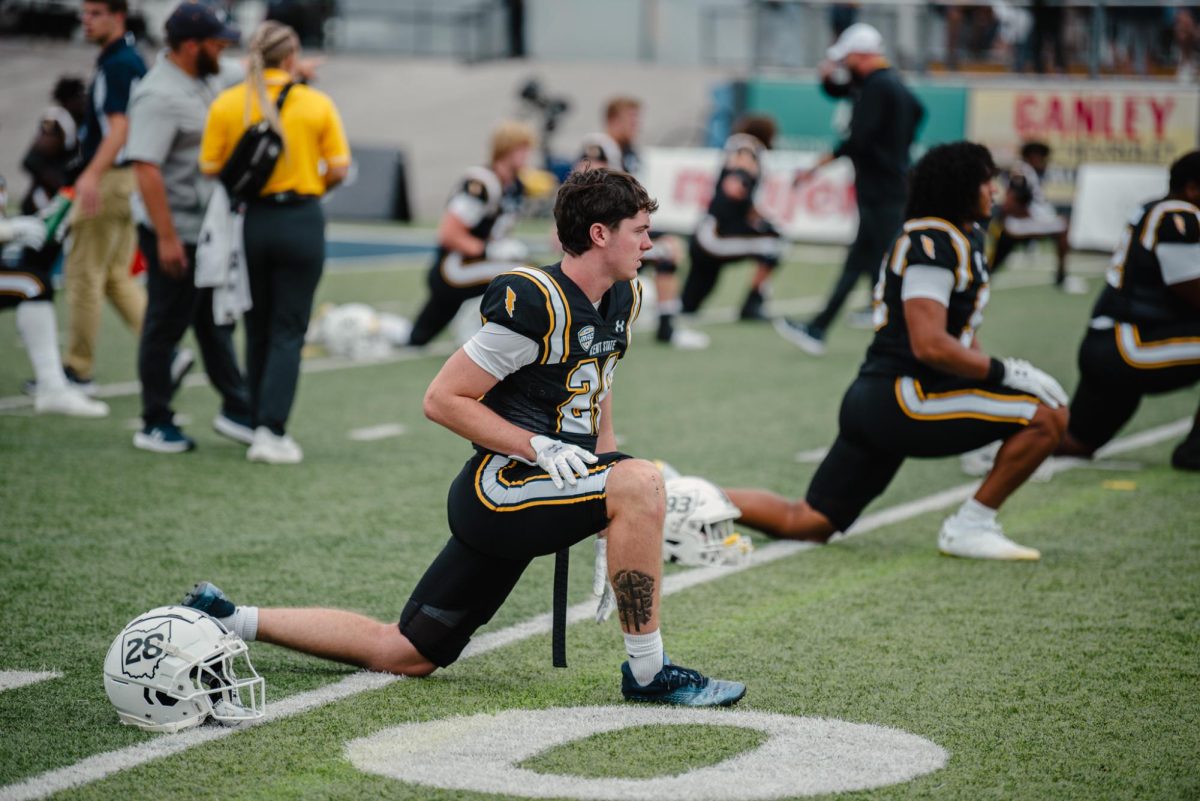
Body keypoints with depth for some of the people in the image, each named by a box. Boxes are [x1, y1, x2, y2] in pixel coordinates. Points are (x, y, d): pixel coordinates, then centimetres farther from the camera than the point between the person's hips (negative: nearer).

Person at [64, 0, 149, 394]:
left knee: (84, 274, -2)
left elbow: (119, 126, -26)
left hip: (110, 181, -10)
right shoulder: (134, 60, 15)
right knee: (115, 277, 13)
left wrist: (93, 174, -37)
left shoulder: (116, 64, -15)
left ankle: (78, 370, 4)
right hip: (129, 181, 10)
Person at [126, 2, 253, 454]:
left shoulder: (203, 83, 9)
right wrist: (166, 238, -28)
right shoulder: (159, 95, -21)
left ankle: (235, 411, 24)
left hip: (209, 232, 9)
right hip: (175, 234, -9)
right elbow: (146, 168, -26)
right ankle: (155, 426, 11)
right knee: (167, 327, 1)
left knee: (216, 323, 16)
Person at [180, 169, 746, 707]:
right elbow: (442, 400, -15)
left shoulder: (623, 299, 9)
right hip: (501, 485, -9)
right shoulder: (533, 303, -18)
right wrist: (541, 448, -21)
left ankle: (232, 620, 20)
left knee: (403, 654, 9)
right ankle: (648, 672, -18)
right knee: (642, 482, -28)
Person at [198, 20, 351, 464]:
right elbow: (339, 168, -3)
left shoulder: (225, 104, -1)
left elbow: (210, 168, -4)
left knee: (257, 330, 15)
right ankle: (272, 430, -10)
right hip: (302, 222, -2)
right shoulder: (317, 104, -3)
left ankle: (260, 426, 19)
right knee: (288, 332, 2)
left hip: (250, 222, 2)